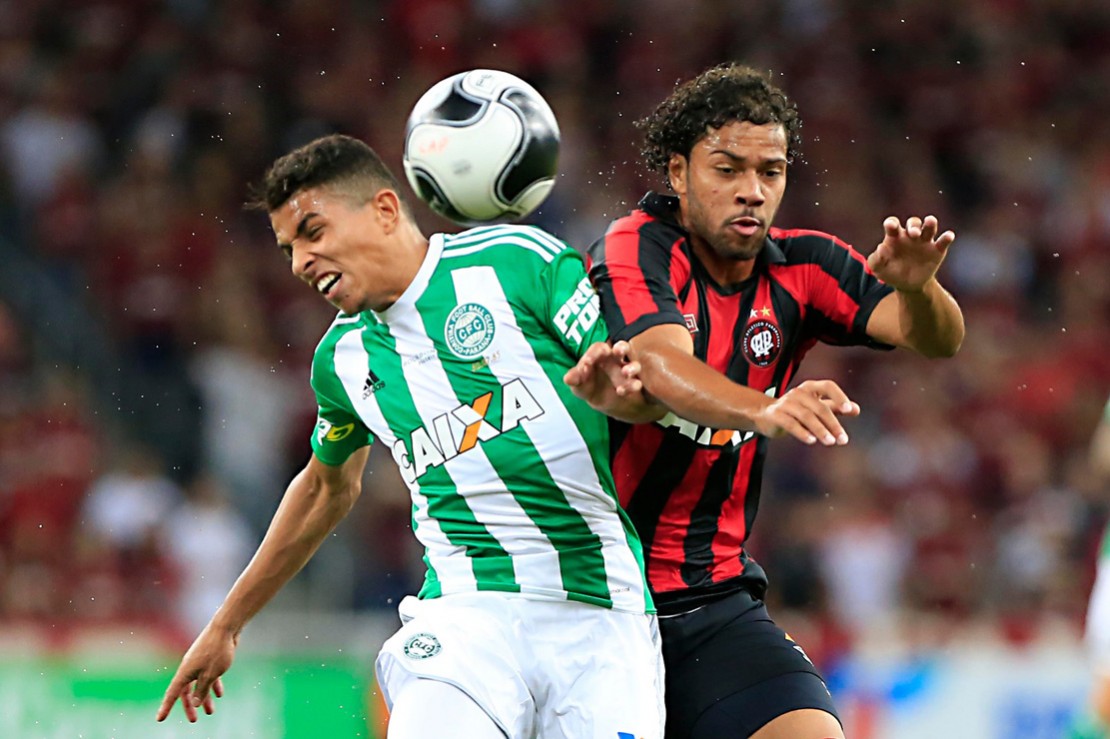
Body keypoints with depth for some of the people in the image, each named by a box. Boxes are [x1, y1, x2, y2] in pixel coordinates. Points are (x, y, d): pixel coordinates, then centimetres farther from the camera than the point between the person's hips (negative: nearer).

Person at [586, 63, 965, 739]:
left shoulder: (801, 269, 3)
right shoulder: (638, 249, -11)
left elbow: (938, 339, -8)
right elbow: (664, 370, -30)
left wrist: (917, 286, -32)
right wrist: (765, 411, -50)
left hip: (716, 601, 4)